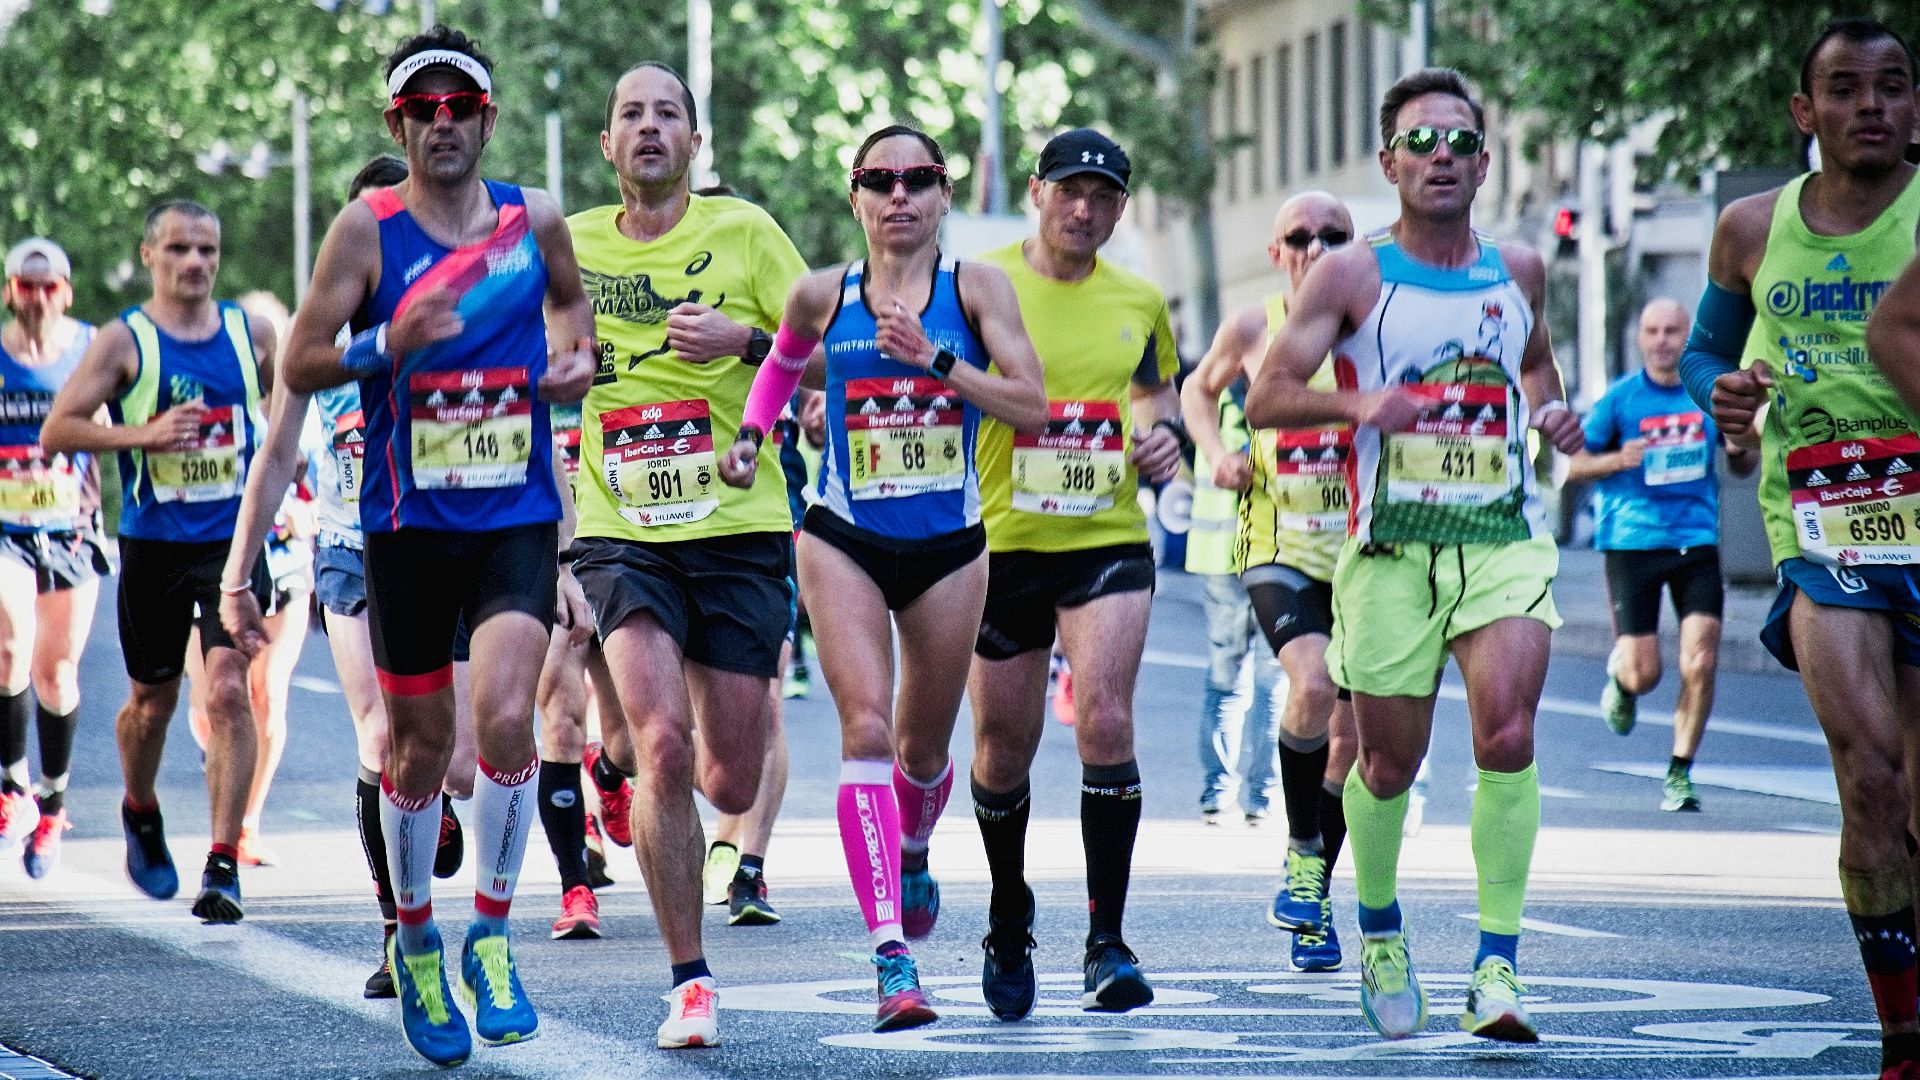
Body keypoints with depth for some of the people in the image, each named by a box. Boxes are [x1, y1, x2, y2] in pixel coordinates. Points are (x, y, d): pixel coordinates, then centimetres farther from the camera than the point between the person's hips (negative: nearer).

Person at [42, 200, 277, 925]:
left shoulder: (251, 334, 5)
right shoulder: (125, 341, -4)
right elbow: (56, 431, -9)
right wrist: (144, 435, -21)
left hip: (233, 540, 1)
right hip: (153, 545, -1)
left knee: (228, 689, -15)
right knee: (152, 703, 12)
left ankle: (224, 866, -15)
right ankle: (142, 815, 43)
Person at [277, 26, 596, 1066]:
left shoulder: (534, 219, 3)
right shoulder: (367, 229, -5)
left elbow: (570, 297, 25)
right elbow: (298, 365, -5)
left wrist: (576, 352, 4)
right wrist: (387, 345, -22)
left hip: (519, 520, 1)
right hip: (408, 523, -1)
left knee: (505, 714, -18)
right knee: (421, 743, 8)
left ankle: (491, 937, -1)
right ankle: (414, 940, 30)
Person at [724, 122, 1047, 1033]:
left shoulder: (975, 287, -3)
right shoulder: (823, 297, 1)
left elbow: (1031, 406, -12)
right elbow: (782, 361, 23)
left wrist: (935, 359, -21)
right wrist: (750, 437, 8)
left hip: (950, 546, 1)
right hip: (845, 540, -1)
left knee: (923, 747, 15)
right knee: (866, 727, -18)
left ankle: (912, 853, 52)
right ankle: (893, 958, -24)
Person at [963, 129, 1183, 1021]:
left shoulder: (1140, 303, 6)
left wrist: (1164, 431, 3)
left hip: (1108, 543, 1)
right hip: (1000, 544, -1)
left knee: (1105, 721, -18)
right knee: (1003, 746, 9)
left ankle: (1107, 941, -12)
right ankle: (1008, 928, 34)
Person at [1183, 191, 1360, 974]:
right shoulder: (1254, 328, 1)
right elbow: (1198, 390, 20)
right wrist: (1217, 455, 3)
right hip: (1278, 546, -2)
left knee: (1351, 732, 5)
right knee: (1312, 685, -28)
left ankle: (1312, 903, 23)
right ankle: (1302, 855, -9)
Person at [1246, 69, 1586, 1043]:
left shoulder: (1520, 270, 9)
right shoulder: (1350, 276, -2)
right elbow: (1265, 397, -5)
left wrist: (1553, 408, 7)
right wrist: (1358, 403, -22)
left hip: (1506, 539, 2)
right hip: (1392, 548, -2)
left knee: (1507, 738, -17)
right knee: (1390, 761, 6)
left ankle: (1497, 966, -12)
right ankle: (1378, 927, 34)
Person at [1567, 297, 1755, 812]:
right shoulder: (1620, 398, -1)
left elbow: (1744, 466, 16)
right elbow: (1572, 464, 3)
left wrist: (1741, 449, -7)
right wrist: (1618, 460, -16)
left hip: (1697, 540, 2)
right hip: (1632, 541, -2)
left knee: (1700, 662, -11)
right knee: (1643, 675, -5)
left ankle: (1679, 774, 4)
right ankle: (1619, 676, 33)